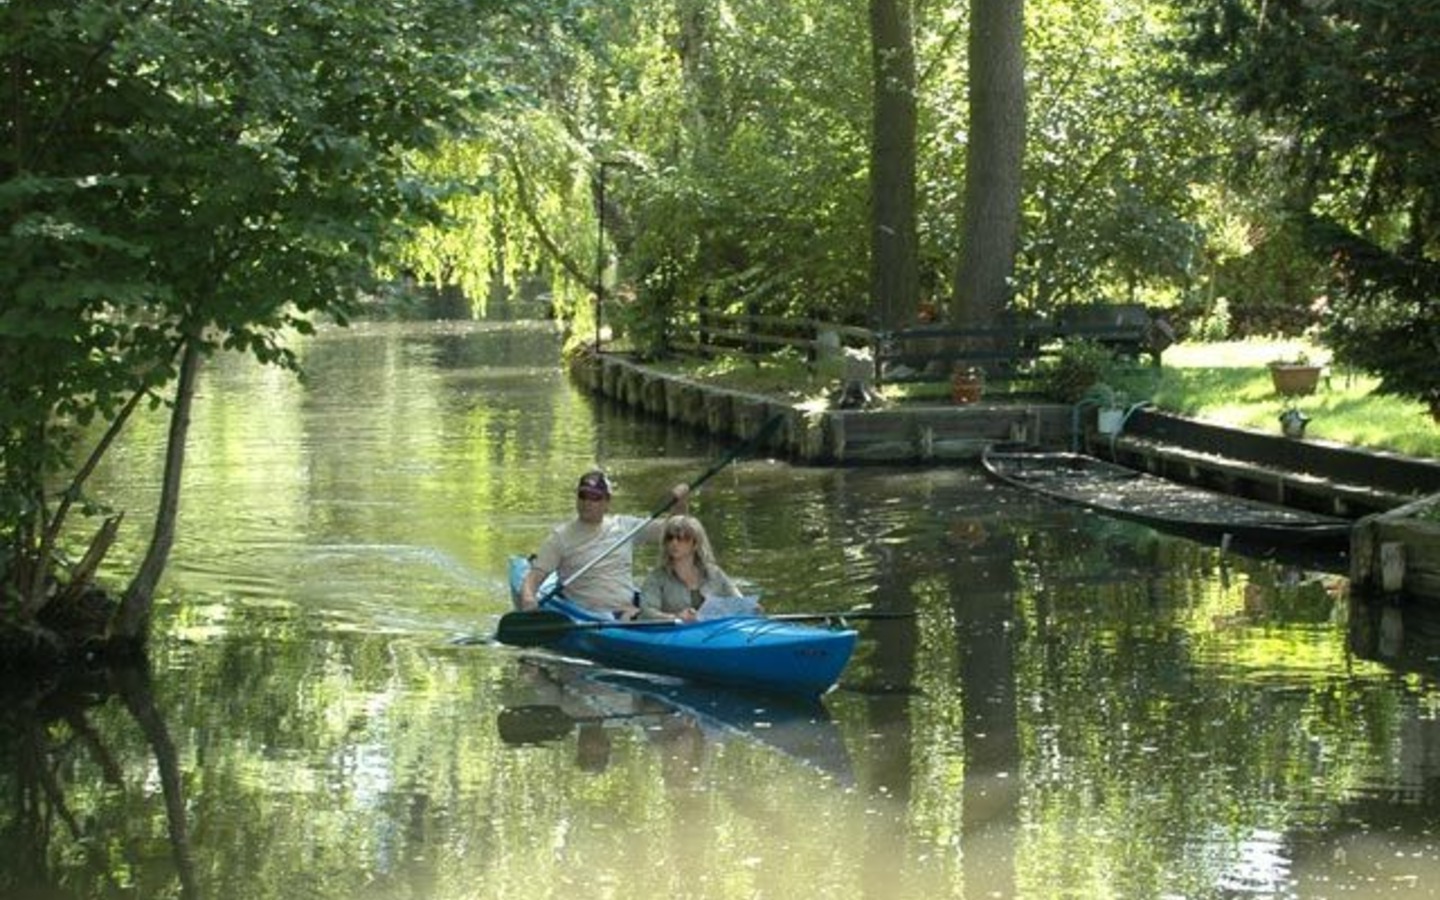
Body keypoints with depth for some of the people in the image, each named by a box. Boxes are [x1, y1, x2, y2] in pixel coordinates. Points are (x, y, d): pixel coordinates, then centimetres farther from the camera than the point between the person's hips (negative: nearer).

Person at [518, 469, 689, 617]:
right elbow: (536, 574, -3)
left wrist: (681, 501, 2)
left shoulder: (626, 526, 15)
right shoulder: (561, 537, 4)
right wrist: (527, 595, -24)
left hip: (628, 612, 3)